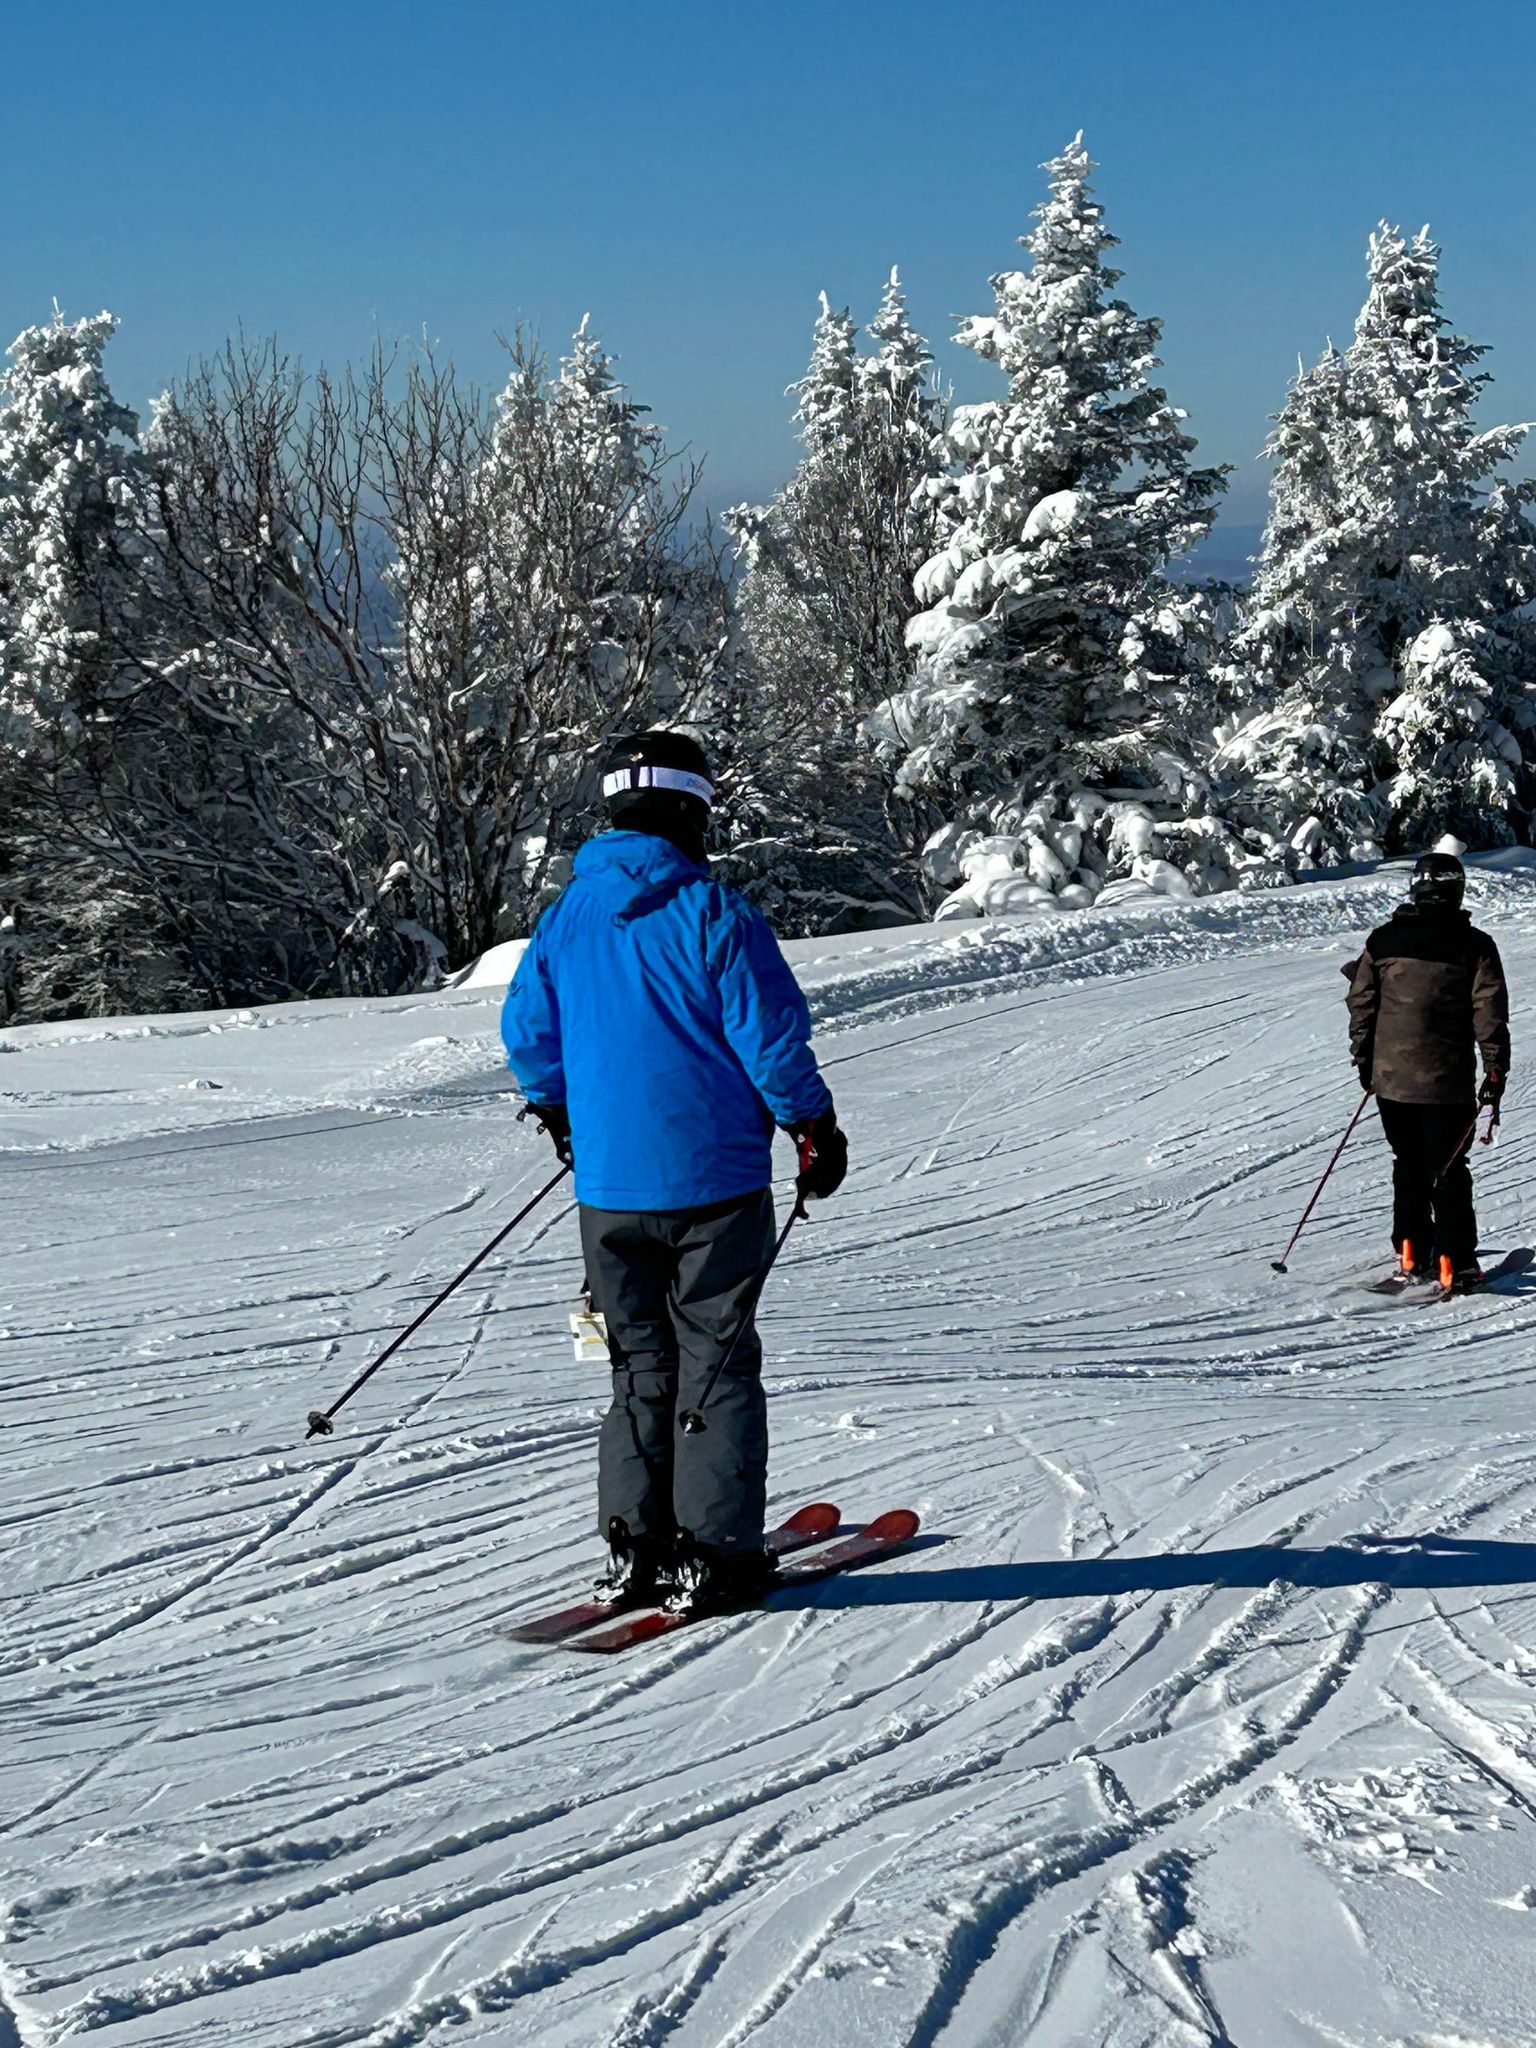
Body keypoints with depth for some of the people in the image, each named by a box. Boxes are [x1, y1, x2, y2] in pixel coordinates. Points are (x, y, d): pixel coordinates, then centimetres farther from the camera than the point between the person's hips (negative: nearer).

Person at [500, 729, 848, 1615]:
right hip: (715, 1178, -4)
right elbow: (771, 1034, -11)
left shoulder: (567, 916, 4)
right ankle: (714, 1553, 4)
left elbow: (528, 1030, 13)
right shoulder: (713, 913, -12)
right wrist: (815, 1128, 3)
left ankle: (636, 1550, 12)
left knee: (641, 1362, 14)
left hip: (609, 1185, 4)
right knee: (716, 1360, 4)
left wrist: (559, 1111, 31)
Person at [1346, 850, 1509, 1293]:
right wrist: (1496, 1070, -2)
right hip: (1446, 1080, -3)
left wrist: (1363, 1060, 18)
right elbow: (1490, 1011, -8)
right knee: (1448, 1170, 6)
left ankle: (1411, 1252, 18)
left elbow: (1361, 1004, 8)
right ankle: (1454, 1263, 3)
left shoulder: (1381, 940, 3)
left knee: (1408, 1164, 18)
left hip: (1389, 1077, 3)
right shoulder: (1473, 945, -7)